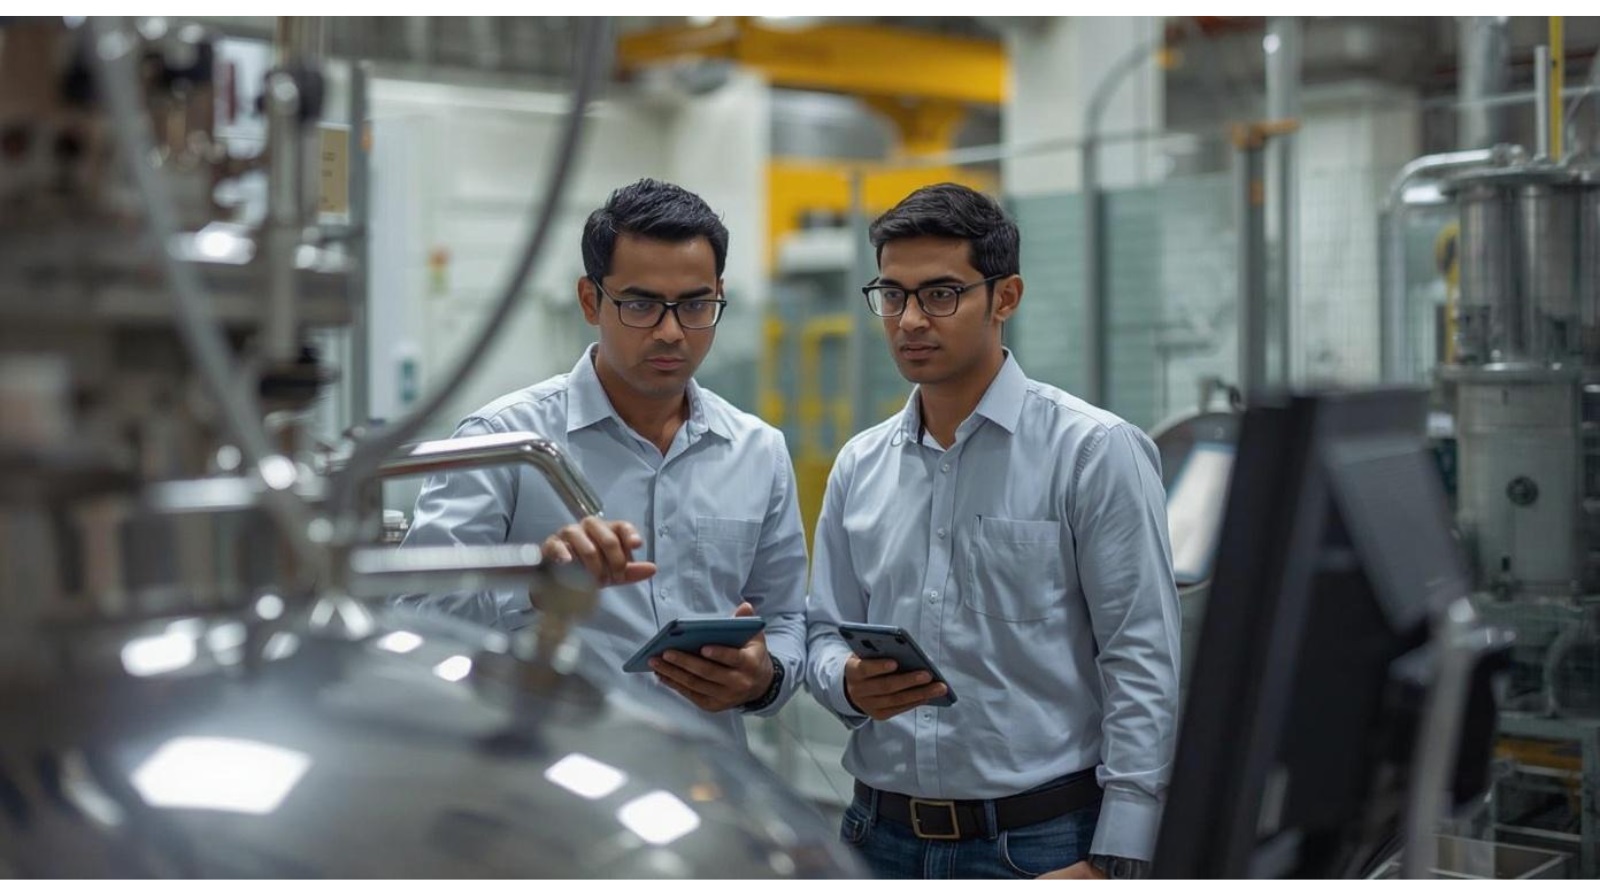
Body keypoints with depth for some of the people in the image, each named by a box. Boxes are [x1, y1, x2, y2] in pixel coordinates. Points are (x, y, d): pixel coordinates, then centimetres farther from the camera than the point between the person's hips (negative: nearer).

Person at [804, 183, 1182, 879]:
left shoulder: (1093, 451, -8)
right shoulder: (860, 466, 7)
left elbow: (1142, 665, -11)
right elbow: (825, 634, 12)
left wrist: (1114, 862, -16)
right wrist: (850, 683, -11)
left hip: (1039, 841, -4)